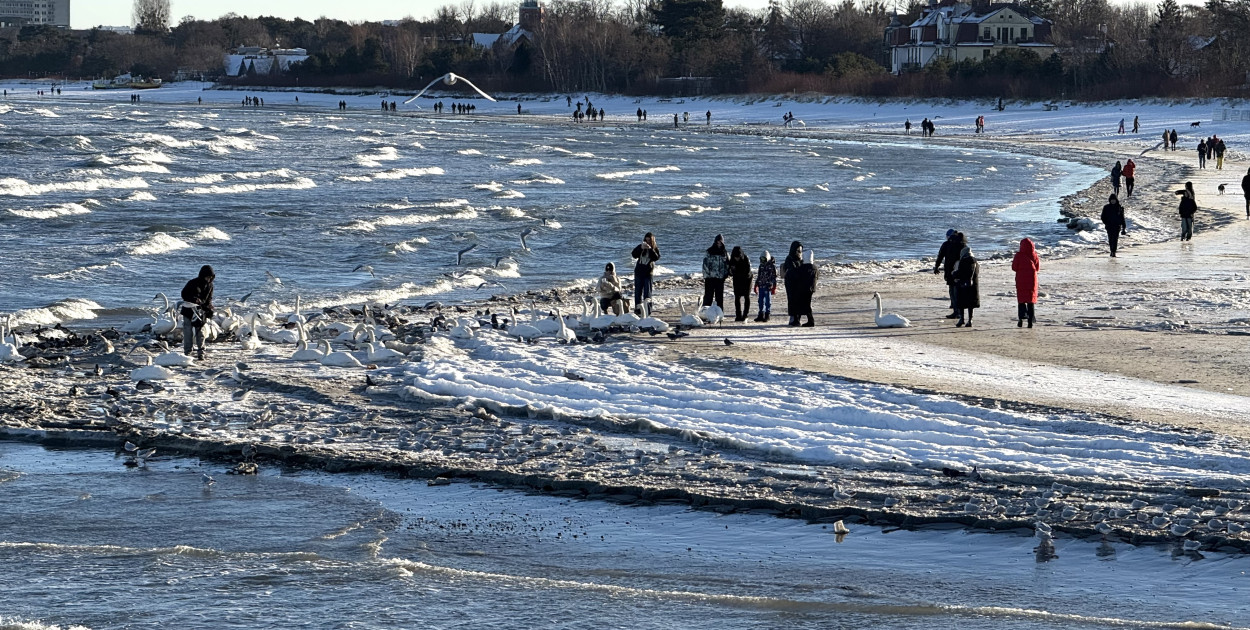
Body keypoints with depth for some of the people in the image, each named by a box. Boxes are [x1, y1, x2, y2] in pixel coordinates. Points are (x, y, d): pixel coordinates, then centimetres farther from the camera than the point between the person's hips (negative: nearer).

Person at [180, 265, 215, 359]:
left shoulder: (209, 285, 4)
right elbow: (184, 294, -11)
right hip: (189, 310, -4)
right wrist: (194, 299, -27)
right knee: (188, 332, -2)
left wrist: (209, 309, -3)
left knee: (200, 331, 0)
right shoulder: (193, 283, -12)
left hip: (201, 310, 4)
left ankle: (201, 353, 2)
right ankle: (187, 352, 2)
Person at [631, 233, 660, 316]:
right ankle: (637, 310, 10)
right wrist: (641, 248, -20)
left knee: (647, 292, -5)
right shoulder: (640, 246, 5)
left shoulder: (655, 248, 1)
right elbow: (634, 255, -7)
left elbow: (656, 257, -15)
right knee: (638, 292, 4)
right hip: (639, 272, 2)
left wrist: (650, 249, -24)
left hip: (648, 272, -2)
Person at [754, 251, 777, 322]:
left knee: (768, 301, -1)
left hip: (768, 287, -6)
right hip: (761, 286, 6)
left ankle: (767, 315, 4)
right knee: (761, 301, 8)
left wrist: (774, 287, -10)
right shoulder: (761, 265, 12)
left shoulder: (772, 266, -6)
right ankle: (761, 315, 14)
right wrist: (756, 285, 20)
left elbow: (774, 277, -6)